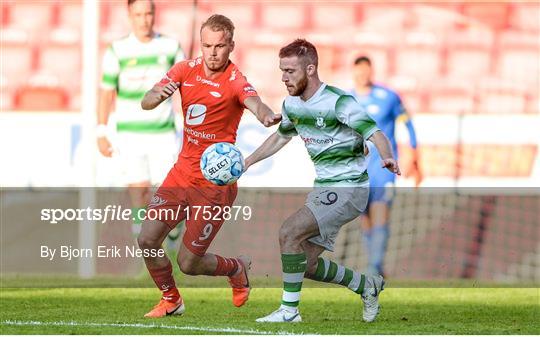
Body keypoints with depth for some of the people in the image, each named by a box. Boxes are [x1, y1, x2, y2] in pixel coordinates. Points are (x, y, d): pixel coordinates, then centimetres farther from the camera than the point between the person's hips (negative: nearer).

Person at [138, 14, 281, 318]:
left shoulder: (235, 82, -15)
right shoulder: (186, 70, 0)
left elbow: (255, 103, -37)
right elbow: (146, 104, -7)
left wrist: (268, 116, -62)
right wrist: (158, 95, -32)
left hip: (216, 183, -5)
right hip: (183, 172, 5)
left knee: (188, 263, -2)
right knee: (148, 240, -4)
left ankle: (237, 268, 31)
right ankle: (171, 301, 23)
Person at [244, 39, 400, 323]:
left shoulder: (338, 102, -19)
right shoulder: (292, 104, 5)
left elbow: (375, 134, -24)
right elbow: (280, 136, 25)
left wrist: (387, 158, -44)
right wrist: (246, 162, 20)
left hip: (348, 188, -9)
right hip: (323, 187, 9)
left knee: (289, 232, -22)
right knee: (307, 264, 6)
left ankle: (289, 310, -13)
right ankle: (368, 286, 26)